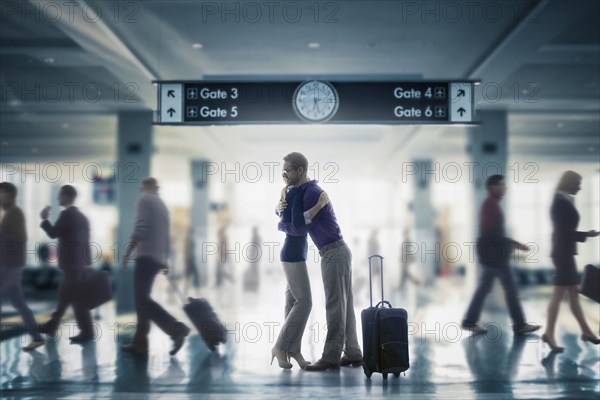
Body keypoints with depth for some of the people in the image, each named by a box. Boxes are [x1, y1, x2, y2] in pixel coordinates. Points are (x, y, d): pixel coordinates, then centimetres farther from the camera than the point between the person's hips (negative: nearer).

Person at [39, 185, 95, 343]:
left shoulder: (67, 214, -13)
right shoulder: (82, 216, 14)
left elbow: (53, 233, -16)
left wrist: (44, 219, -2)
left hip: (72, 263, -9)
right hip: (80, 261, 9)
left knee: (77, 298, -4)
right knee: (64, 295, 16)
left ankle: (87, 332, -1)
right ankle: (52, 326, 26)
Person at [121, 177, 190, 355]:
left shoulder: (144, 199, -4)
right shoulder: (162, 204, 20)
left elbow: (140, 229, -16)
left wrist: (127, 253, -12)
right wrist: (165, 260, 30)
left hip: (147, 256, -9)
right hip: (158, 257, 9)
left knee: (142, 299, -12)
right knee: (142, 299, 11)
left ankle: (177, 329, -21)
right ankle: (140, 341, 11)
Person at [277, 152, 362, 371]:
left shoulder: (313, 193, -16)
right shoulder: (304, 192, 16)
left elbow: (297, 227, -17)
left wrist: (280, 225, 6)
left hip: (334, 253, -10)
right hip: (335, 253, 10)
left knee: (335, 306, -8)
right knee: (344, 305, 10)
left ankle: (331, 357, -5)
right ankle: (353, 354, 15)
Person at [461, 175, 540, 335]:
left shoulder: (490, 204, 15)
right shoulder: (491, 204, -16)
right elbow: (492, 234, -22)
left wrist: (510, 244, 20)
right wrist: (515, 244, -19)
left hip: (491, 252, 10)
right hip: (493, 253, -10)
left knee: (484, 287, 10)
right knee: (510, 287, -3)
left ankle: (470, 321, 10)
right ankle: (519, 324, 3)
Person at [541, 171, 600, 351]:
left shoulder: (563, 201, 13)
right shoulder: (561, 202, -16)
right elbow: (564, 231, -20)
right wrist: (586, 235, -11)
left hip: (565, 252, 10)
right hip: (563, 253, -10)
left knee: (573, 293, 13)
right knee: (558, 294, -6)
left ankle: (585, 331, 21)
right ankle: (549, 333, -2)